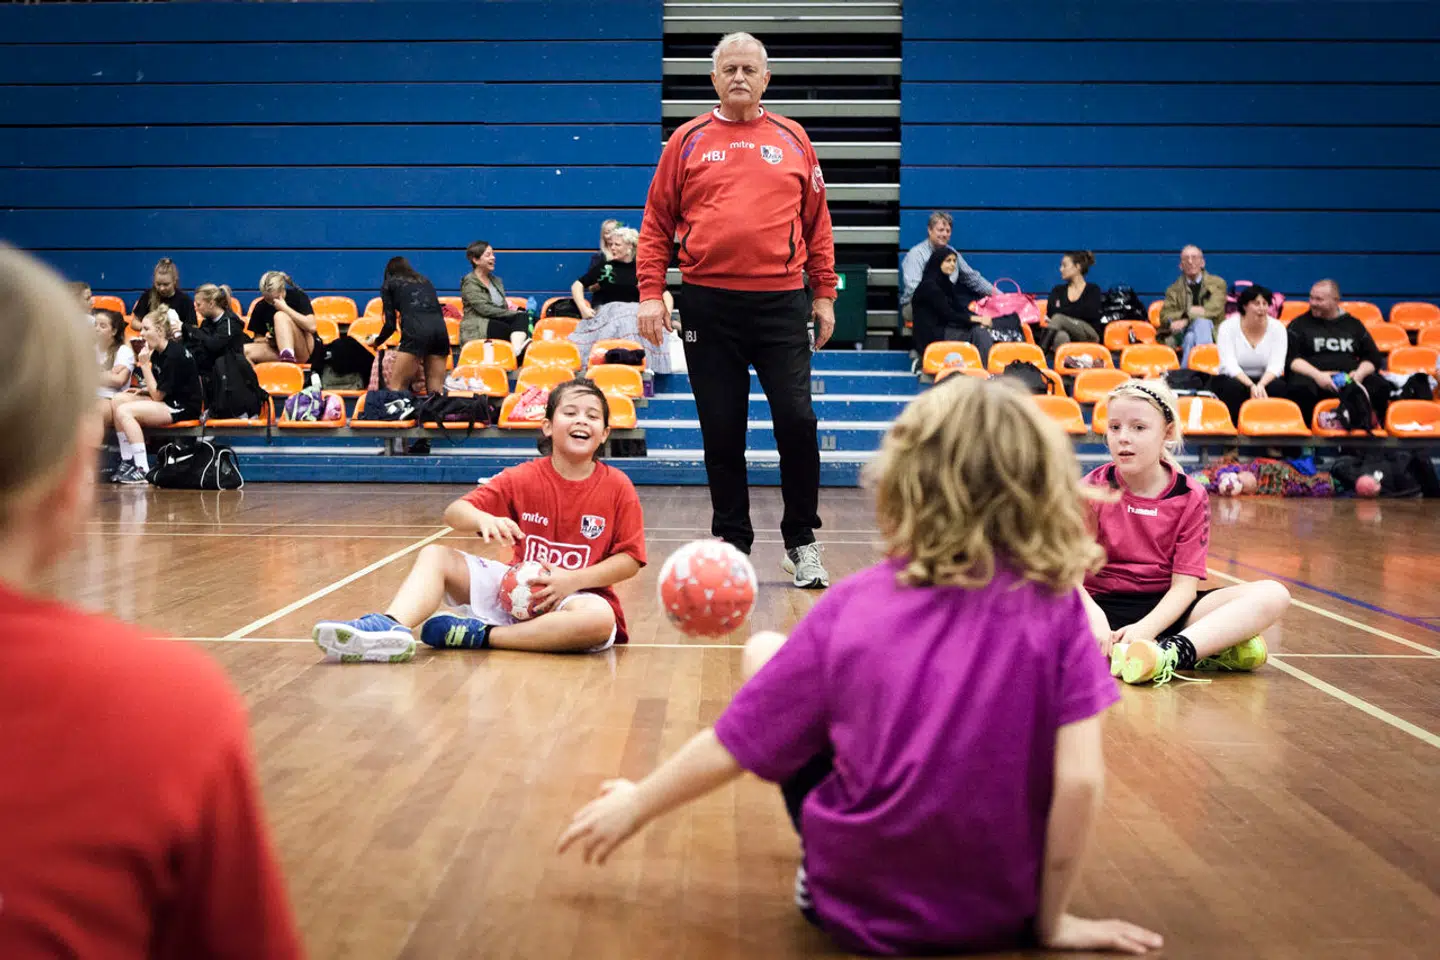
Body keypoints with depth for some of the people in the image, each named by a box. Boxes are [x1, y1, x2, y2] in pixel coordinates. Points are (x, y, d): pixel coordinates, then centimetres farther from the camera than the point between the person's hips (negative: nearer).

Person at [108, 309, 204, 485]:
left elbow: (157, 394, -17)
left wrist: (144, 364, -14)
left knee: (124, 411, -20)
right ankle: (127, 461, -2)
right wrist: (142, 391, 3)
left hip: (184, 407, -10)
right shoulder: (157, 353, 11)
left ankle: (143, 470, -21)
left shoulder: (174, 355, -18)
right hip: (167, 402, 10)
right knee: (118, 400, 0)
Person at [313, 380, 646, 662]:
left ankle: (477, 635, -29)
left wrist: (573, 579, -20)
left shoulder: (617, 487, -6)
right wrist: (483, 519, -30)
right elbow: (453, 513, -6)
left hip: (576, 593, -3)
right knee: (435, 555, -11)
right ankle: (391, 626, -40)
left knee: (600, 618, -39)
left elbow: (630, 559, -6)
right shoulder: (522, 478, -1)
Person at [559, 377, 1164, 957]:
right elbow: (1080, 781, -17)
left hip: (859, 907, -1)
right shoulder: (1056, 608, -11)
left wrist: (635, 805, 14)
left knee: (762, 649, 14)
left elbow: (729, 750, -4)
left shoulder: (851, 605, -10)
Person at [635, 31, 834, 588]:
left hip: (781, 301, 0)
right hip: (709, 302, 0)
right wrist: (650, 293, -1)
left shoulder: (793, 141, 10)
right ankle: (732, 542, 19)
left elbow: (817, 224, 12)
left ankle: (801, 543, 11)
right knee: (721, 432, 5)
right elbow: (657, 224, 8)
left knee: (796, 422, -6)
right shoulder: (687, 142, 8)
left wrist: (824, 295, 8)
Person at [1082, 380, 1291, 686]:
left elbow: (1185, 584, -7)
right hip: (1105, 605, -1)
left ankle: (1174, 650, -40)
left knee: (1273, 595, -16)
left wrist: (1145, 628, -26)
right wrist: (1093, 615, -35)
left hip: (1165, 610, 1)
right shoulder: (1093, 489, -2)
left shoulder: (1190, 497, 0)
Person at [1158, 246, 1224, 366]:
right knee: (1190, 337, -36)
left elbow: (1214, 310, -7)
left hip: (1211, 333, 0)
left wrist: (1186, 319, -18)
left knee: (1201, 322, -35)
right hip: (1182, 336, 0)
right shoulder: (1174, 290, 15)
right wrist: (1191, 312, -13)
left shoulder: (1217, 283, 10)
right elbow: (1164, 317, 1)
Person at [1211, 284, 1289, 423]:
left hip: (1265, 380, 2)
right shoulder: (1228, 327, -10)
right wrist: (1251, 386, -35)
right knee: (1234, 387, -35)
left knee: (1278, 387, -30)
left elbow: (1276, 365, -15)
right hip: (1233, 379, -1)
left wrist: (1260, 385, -35)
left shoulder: (1277, 328, -5)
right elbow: (1230, 365, -20)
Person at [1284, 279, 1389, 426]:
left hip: (1350, 379, 3)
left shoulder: (1353, 324, 21)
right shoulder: (1300, 324, 13)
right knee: (1300, 387, -39)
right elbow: (1291, 358, 1)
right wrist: (1317, 375, -16)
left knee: (1381, 386, -27)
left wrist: (1360, 373, -5)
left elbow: (1373, 357, 19)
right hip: (1312, 377, -3)